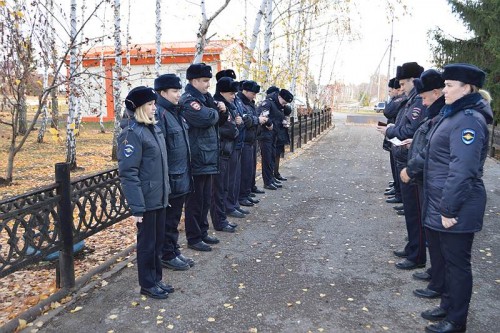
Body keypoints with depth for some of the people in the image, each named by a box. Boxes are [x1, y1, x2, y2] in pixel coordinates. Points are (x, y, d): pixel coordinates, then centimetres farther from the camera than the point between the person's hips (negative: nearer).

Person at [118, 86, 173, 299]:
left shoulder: (153, 128, 9)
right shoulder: (132, 133, -16)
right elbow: (128, 173, -20)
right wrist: (136, 207, -21)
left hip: (159, 198, 8)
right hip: (146, 201, -8)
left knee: (158, 241, 17)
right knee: (147, 243, 7)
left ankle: (156, 279, 32)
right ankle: (147, 285, 23)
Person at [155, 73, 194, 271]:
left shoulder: (175, 112, 13)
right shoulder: (159, 114, -16)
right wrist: (164, 180, -21)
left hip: (182, 178, 9)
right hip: (170, 179, -9)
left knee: (175, 219, 18)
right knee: (167, 221, 6)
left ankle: (174, 251, 31)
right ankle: (167, 255, 20)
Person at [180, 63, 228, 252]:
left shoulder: (205, 97, 16)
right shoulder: (188, 100, -14)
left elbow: (218, 121, 21)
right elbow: (206, 118, -29)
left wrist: (222, 111, -1)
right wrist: (215, 111, -7)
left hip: (208, 158, 10)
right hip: (197, 159, -9)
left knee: (206, 198, 17)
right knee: (195, 200, 0)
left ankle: (203, 232, 29)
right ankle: (194, 238, 11)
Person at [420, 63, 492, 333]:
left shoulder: (468, 120, -20)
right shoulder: (457, 115, 12)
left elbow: (462, 170, -25)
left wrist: (449, 209, -23)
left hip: (457, 208, -10)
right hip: (443, 203, 10)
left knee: (457, 262, 4)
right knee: (446, 259, 20)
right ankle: (448, 306, 37)